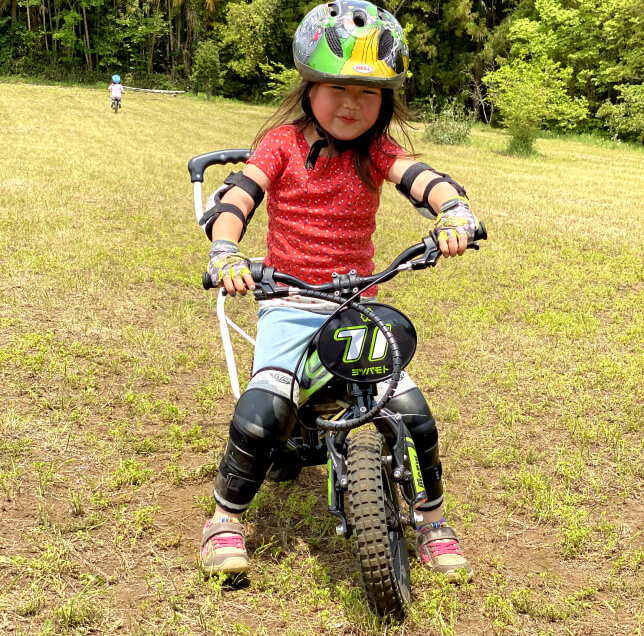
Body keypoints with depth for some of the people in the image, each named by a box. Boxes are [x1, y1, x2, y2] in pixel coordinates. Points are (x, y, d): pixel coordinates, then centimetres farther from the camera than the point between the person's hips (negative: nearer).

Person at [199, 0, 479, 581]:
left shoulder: (376, 151, 3)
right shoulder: (283, 141, -1)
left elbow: (424, 179, -15)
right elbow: (234, 197, -13)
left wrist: (455, 211, -38)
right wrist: (226, 252, -33)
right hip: (290, 303, -2)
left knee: (413, 412, -11)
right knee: (260, 416, -22)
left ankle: (431, 521, 16)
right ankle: (226, 517, 6)